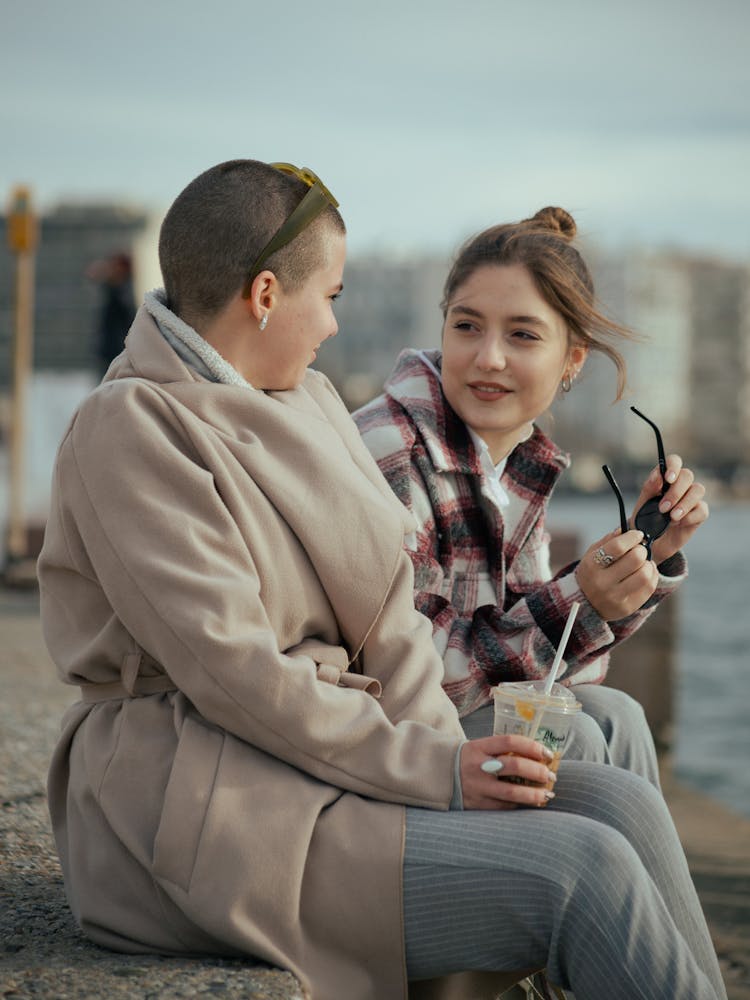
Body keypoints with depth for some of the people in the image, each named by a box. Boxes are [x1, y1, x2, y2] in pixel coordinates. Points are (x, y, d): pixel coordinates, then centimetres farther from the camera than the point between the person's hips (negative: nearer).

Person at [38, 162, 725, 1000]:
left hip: (333, 756, 8)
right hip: (206, 802, -8)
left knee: (621, 804, -11)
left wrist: (450, 755, -8)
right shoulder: (128, 427, -11)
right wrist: (432, 771, -17)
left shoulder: (308, 402, 14)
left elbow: (386, 607, 8)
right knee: (584, 870, -20)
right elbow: (228, 668, -18)